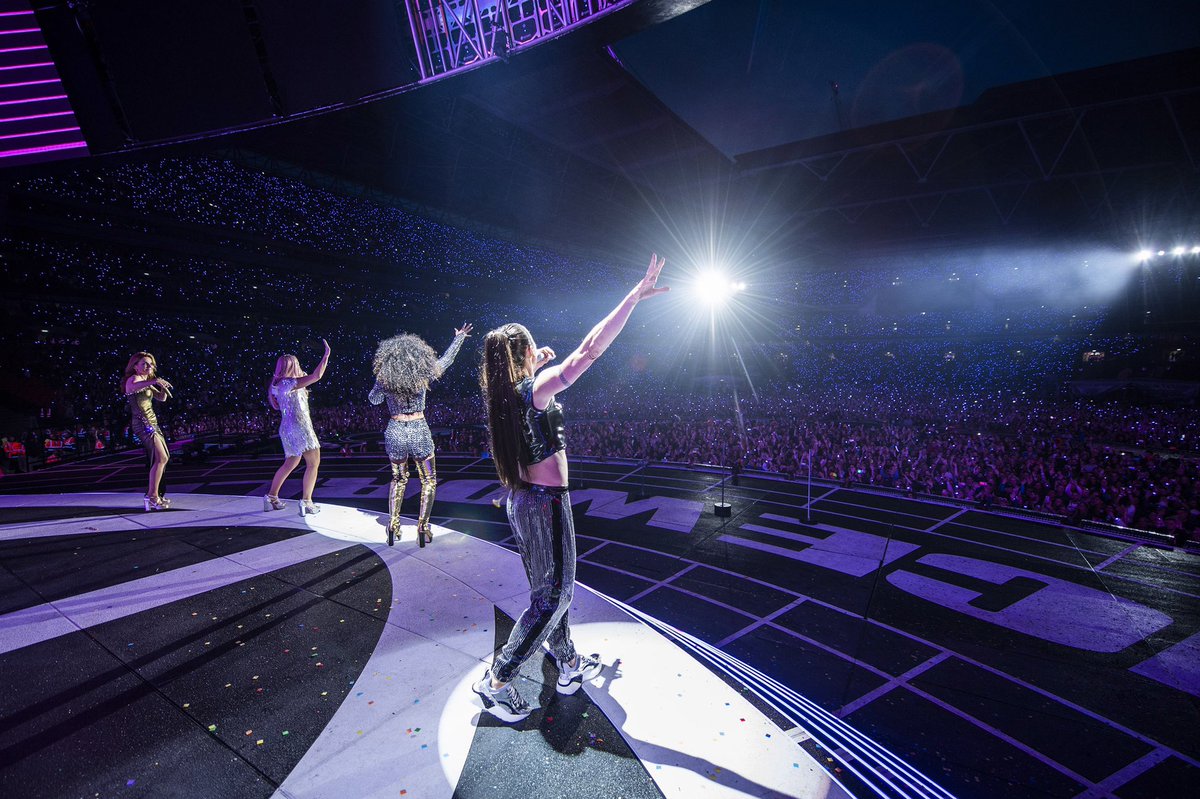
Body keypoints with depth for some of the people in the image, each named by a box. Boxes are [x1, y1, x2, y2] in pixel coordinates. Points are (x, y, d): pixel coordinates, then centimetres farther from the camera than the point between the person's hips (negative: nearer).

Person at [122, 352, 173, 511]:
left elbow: (162, 398, 18)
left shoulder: (147, 382, 18)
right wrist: (153, 381, -49)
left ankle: (154, 494, 20)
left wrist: (163, 387, -2)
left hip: (152, 423, 10)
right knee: (160, 458, -18)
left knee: (163, 458, 13)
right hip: (143, 424, -10)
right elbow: (131, 387, -33)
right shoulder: (134, 378, -8)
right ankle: (152, 497, -17)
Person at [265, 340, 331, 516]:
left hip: (287, 428, 10)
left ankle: (271, 497, 25)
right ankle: (306, 501, -9)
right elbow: (317, 376, -22)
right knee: (313, 463, -6)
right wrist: (326, 355, -16)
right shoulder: (290, 383, -13)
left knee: (290, 464, 21)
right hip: (299, 427, -9)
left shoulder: (278, 385, 14)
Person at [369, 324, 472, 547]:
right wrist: (459, 338, 19)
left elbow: (373, 399, 13)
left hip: (395, 432, 2)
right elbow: (445, 360, 6)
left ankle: (393, 526, 22)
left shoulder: (384, 380, -7)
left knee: (398, 479, 23)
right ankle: (423, 527, 8)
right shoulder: (423, 374, -10)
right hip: (419, 432, -2)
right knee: (428, 481, 13)